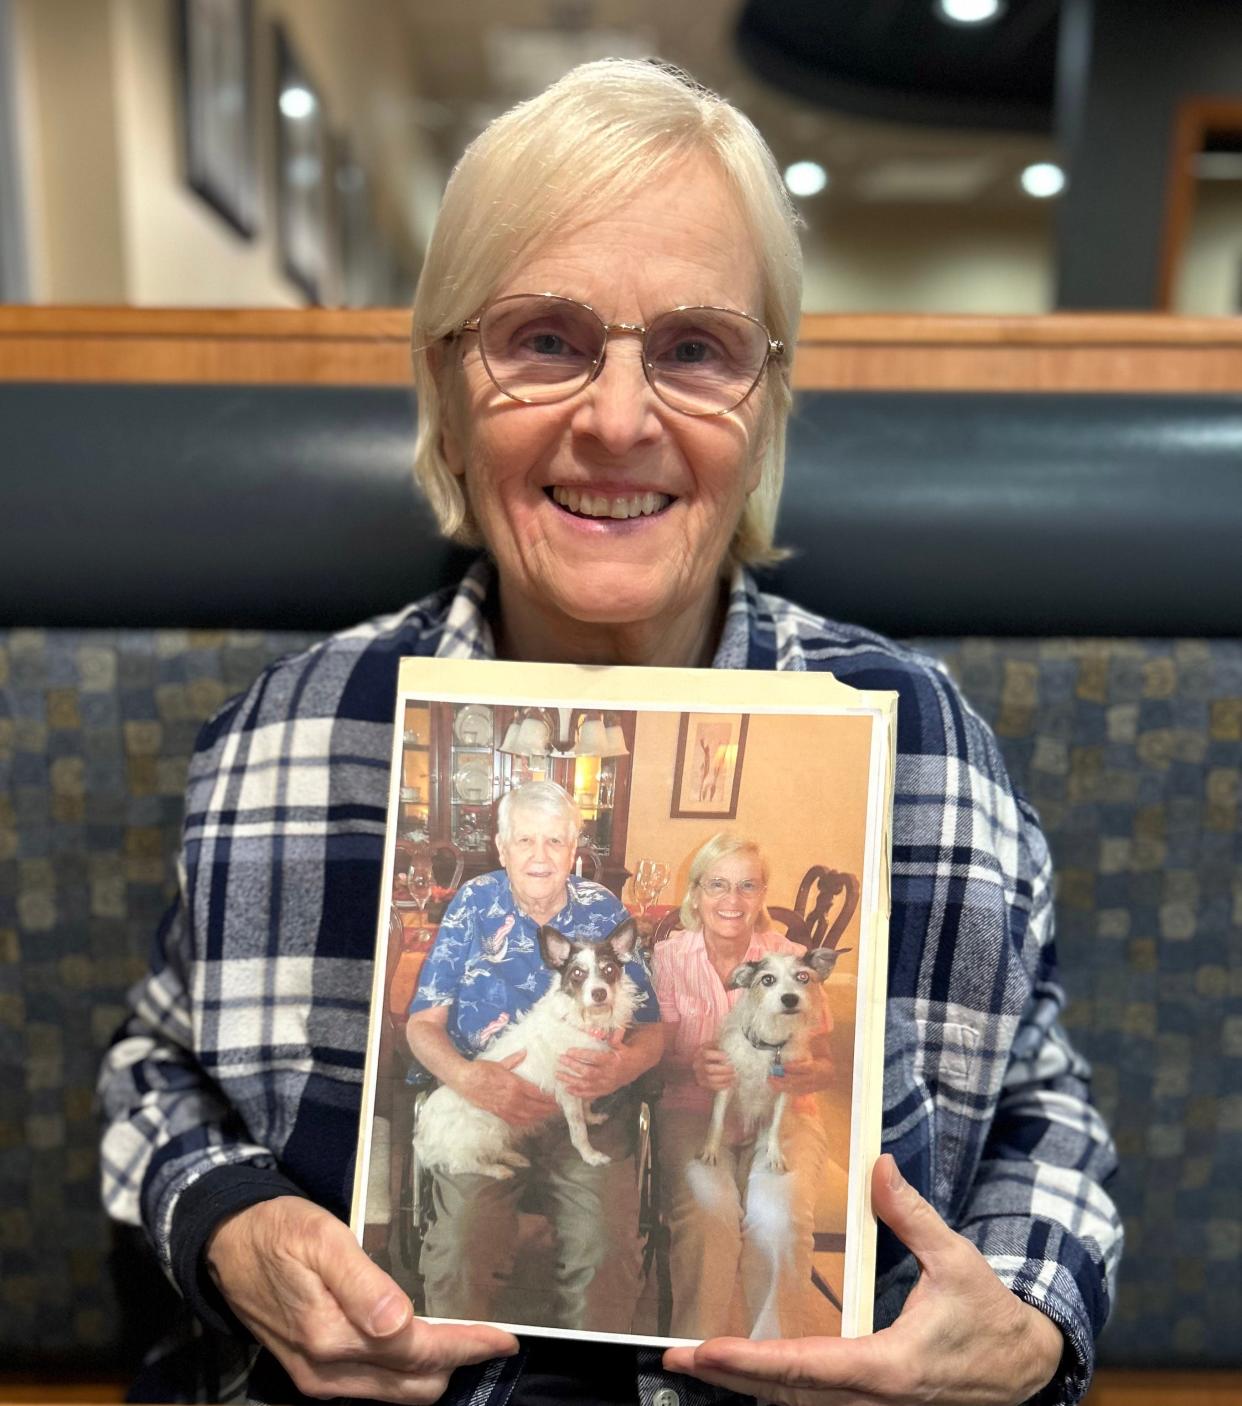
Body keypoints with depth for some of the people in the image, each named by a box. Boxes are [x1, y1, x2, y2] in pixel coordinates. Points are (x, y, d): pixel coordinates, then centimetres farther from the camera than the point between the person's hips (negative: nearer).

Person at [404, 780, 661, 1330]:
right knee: (462, 1246, -24)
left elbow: (651, 1030, 7)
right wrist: (468, 1077, -19)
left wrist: (622, 1066, -17)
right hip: (483, 1102, 0)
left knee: (607, 1248, -22)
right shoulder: (474, 903, 4)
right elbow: (422, 1023, 2)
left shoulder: (605, 910, 6)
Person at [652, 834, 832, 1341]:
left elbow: (824, 1065, 4)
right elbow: (653, 1058, -4)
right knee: (707, 1214, -28)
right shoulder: (668, 956, -4)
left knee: (779, 1216, -27)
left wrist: (808, 1075, -20)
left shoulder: (791, 958, -3)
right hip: (691, 1115, -1)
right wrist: (694, 1070, -27)